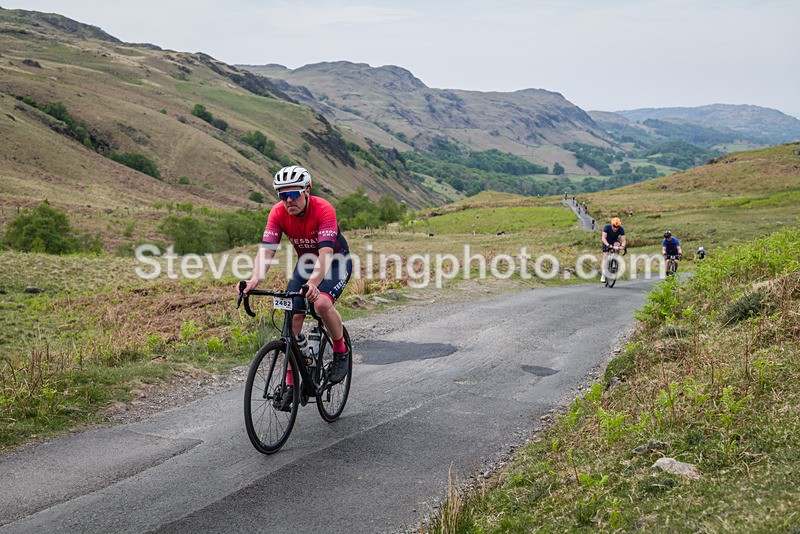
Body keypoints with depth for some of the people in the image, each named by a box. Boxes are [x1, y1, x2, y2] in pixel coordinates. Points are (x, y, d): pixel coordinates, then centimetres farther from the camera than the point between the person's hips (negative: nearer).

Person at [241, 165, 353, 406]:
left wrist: (313, 283, -59)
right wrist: (255, 279, -46)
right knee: (293, 316, -11)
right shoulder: (278, 213, -18)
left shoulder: (323, 209, -31)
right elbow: (266, 249, -26)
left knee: (322, 303, -32)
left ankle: (341, 351, -4)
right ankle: (290, 382, -1)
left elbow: (325, 253, -42)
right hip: (306, 261, 4)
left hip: (337, 261, -4)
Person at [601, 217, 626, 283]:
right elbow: (603, 237, -37)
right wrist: (608, 245, -54)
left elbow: (623, 240, -27)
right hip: (607, 242, -1)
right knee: (605, 256, -17)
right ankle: (603, 276, -17)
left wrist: (623, 246, -49)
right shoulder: (607, 227, -30)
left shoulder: (621, 229, -25)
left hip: (615, 240, 1)